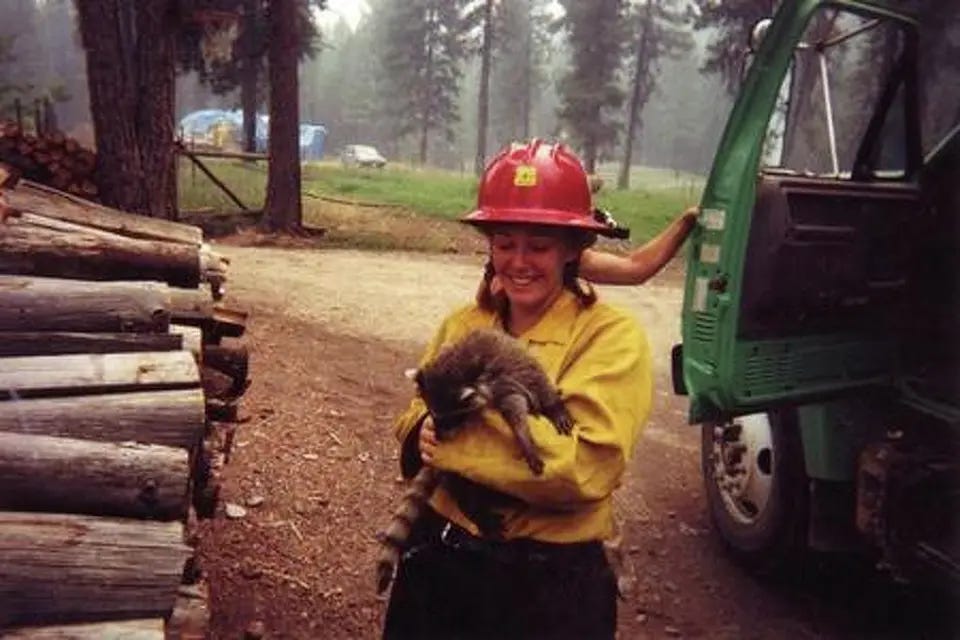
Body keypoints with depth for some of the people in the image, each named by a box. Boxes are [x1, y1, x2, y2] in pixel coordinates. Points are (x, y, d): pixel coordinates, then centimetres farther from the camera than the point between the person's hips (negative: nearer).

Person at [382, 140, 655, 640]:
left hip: (549, 582, -4)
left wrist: (449, 442, -23)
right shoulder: (462, 324, 4)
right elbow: (416, 422, 6)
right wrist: (425, 433, -18)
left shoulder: (611, 337, -13)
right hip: (438, 559, 5)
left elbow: (583, 468, -23)